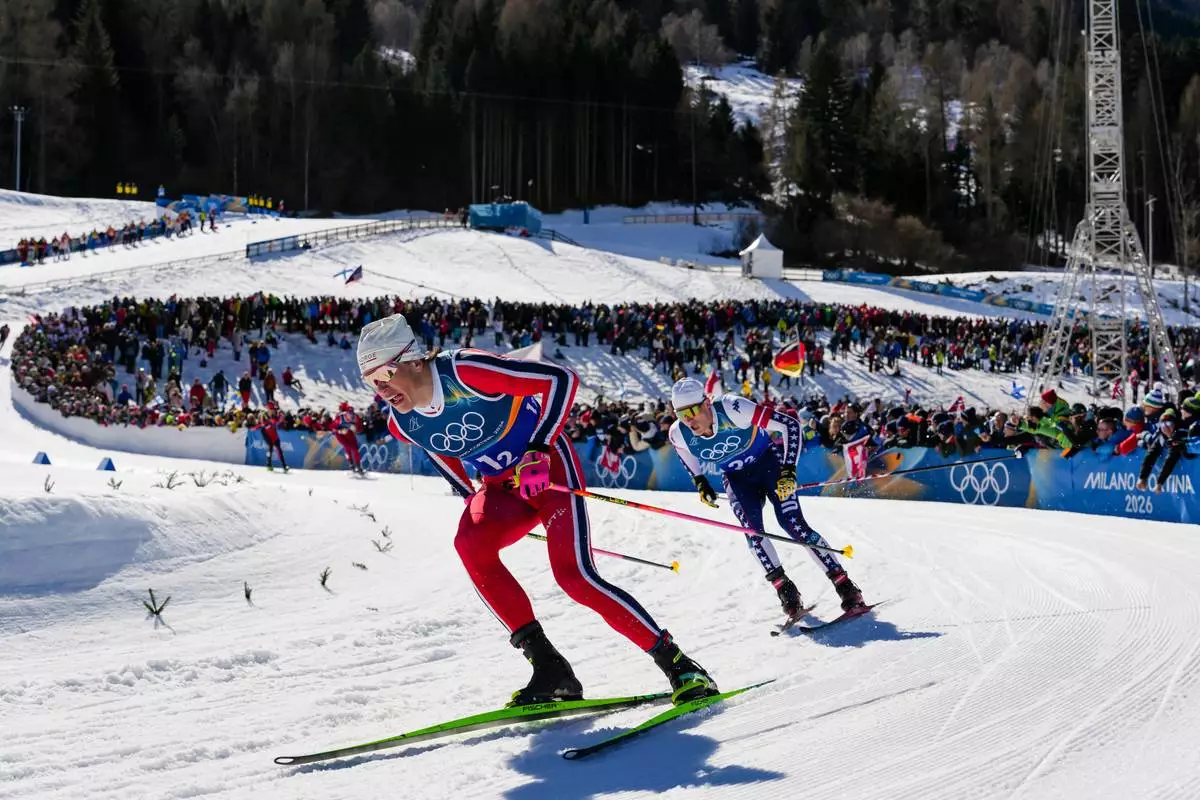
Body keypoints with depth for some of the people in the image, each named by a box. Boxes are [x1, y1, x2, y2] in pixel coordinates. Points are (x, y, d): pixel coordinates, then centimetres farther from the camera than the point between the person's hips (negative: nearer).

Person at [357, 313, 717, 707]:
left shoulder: (466, 372, -26)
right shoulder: (402, 424, -5)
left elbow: (562, 378, -25)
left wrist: (538, 450, -30)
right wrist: (474, 503, 17)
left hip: (548, 467, -6)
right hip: (500, 487, 6)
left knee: (574, 576, -22)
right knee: (469, 543, -25)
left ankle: (679, 666, -11)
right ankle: (548, 667, -19)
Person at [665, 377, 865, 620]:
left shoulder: (732, 409, -34)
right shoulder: (679, 434, -21)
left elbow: (790, 424, -28)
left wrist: (789, 469, -30)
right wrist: (699, 481, 2)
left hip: (768, 461, -4)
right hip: (736, 478, 4)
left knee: (792, 523, -17)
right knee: (751, 528, -20)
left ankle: (845, 587, -12)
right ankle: (785, 589, -7)